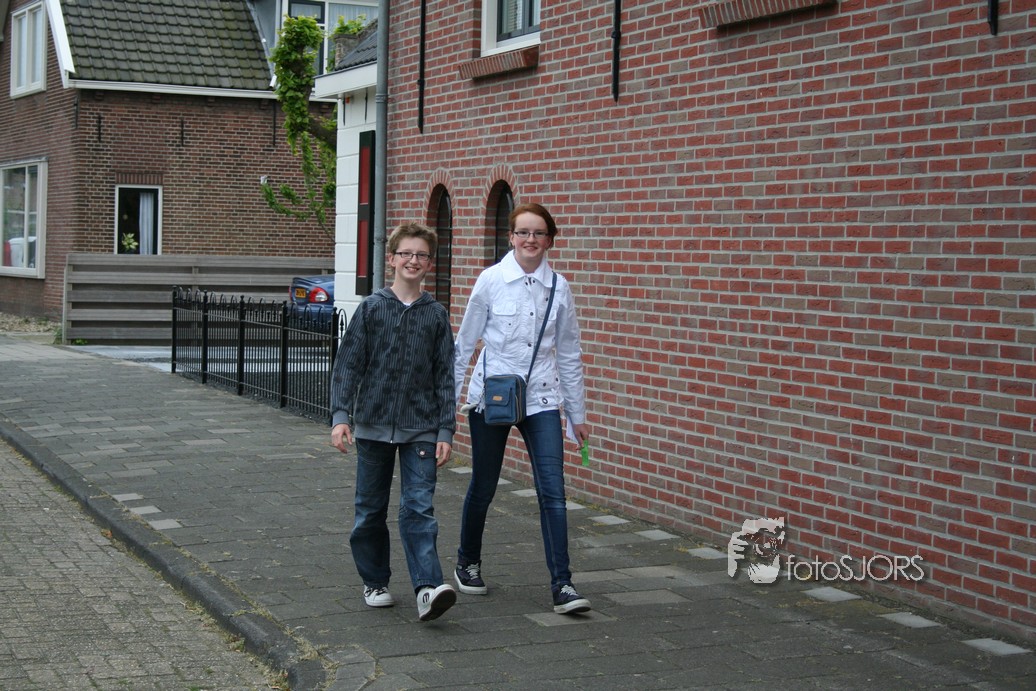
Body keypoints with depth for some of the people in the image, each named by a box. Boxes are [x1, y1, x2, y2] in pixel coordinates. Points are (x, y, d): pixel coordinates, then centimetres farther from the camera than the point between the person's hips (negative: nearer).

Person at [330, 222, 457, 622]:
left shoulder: (436, 315, 5)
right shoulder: (372, 309, 1)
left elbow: (445, 377, 5)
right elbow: (348, 365, 0)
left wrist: (445, 432, 0)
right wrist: (341, 416, -11)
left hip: (420, 430, 0)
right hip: (373, 427, 1)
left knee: (419, 509, -9)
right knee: (370, 510, 10)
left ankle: (428, 588, -16)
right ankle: (375, 582, 24)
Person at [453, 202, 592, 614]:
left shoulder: (558, 288, 2)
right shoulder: (491, 280, -4)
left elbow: (569, 355, 9)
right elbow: (465, 343, 2)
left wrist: (578, 414, 11)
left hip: (541, 399, 1)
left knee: (552, 491, -9)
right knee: (483, 487, 12)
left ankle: (562, 585, -7)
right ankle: (468, 564, 34)